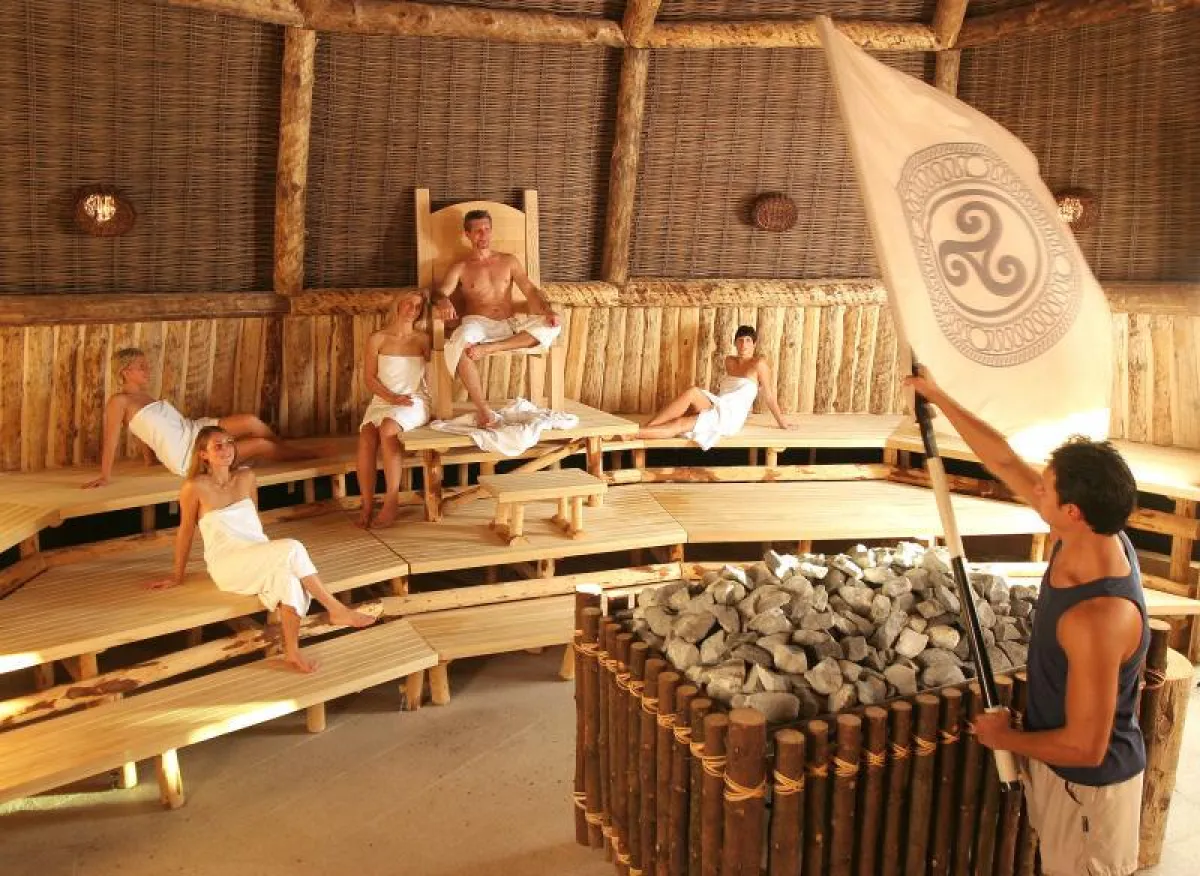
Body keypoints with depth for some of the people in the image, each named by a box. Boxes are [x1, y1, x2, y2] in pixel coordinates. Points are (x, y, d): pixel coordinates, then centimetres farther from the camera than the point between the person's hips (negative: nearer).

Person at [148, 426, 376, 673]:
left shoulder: (246, 477, 10)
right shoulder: (195, 487, -5)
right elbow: (186, 531, 5)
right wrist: (178, 576, 13)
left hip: (258, 558, 5)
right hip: (227, 564, -5)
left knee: (289, 573, -32)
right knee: (292, 549, -29)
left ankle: (292, 652, -31)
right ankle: (337, 610, -20)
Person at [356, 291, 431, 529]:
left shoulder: (423, 339, 6)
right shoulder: (377, 338, 5)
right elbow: (369, 378, 2)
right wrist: (392, 397, -12)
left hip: (415, 401, -1)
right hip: (382, 400, 2)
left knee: (388, 428, -35)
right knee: (366, 438, -29)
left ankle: (392, 500, -29)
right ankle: (367, 505, -22)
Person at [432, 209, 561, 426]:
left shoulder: (509, 261, 17)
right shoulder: (460, 268, 11)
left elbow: (530, 290, 8)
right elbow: (440, 293, -3)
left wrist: (548, 311, -13)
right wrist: (443, 301, -30)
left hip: (510, 326, 3)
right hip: (478, 325, -2)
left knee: (552, 326, -24)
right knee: (460, 346, -39)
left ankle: (489, 349, -32)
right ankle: (482, 409, -35)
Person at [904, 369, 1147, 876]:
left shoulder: (1097, 619, -38)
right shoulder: (1088, 533, -15)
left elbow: (1085, 747, -31)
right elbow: (1004, 460, -3)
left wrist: (1006, 739, -14)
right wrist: (939, 398, 2)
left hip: (1089, 781, -8)